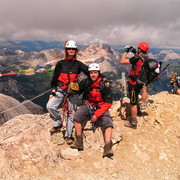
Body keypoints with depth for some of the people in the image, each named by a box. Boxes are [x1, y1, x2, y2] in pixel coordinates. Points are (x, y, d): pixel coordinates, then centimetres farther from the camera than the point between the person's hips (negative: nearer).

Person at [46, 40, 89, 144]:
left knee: (72, 112, 1)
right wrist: (53, 91, 2)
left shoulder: (78, 64, 7)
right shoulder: (61, 63, 7)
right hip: (60, 90, 0)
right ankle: (58, 124, 5)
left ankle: (68, 136, 13)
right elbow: (54, 78, 9)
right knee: (50, 106, -19)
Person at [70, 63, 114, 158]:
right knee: (77, 116, -25)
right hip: (88, 105, 2)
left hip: (101, 107, -1)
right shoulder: (85, 82, -4)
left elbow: (108, 103, -11)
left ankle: (107, 148, -30)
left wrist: (97, 114, -20)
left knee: (108, 122, -27)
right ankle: (79, 142, -17)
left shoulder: (105, 84, -11)